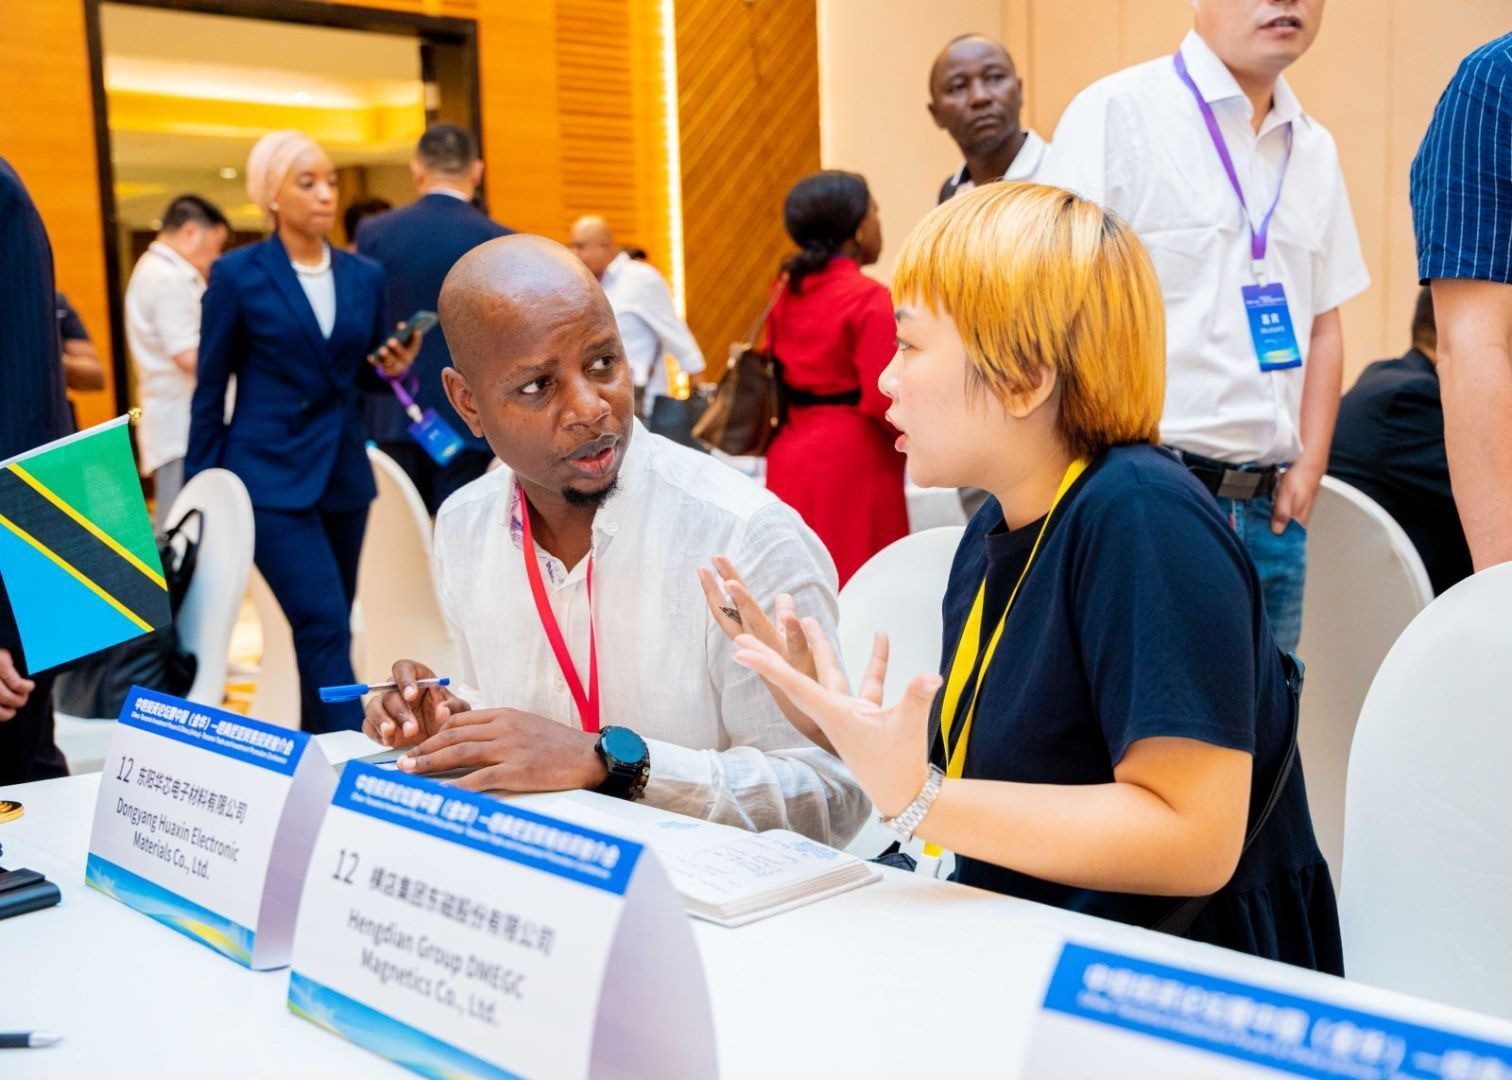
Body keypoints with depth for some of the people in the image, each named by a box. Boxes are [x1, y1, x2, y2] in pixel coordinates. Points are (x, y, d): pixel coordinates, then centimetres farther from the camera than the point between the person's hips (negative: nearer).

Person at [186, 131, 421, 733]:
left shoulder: (365, 275, 7)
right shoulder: (237, 274, -5)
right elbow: (209, 391, -2)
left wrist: (395, 367, -8)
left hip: (345, 474, 5)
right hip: (270, 475, -5)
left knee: (328, 630, 12)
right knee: (325, 626, -13)